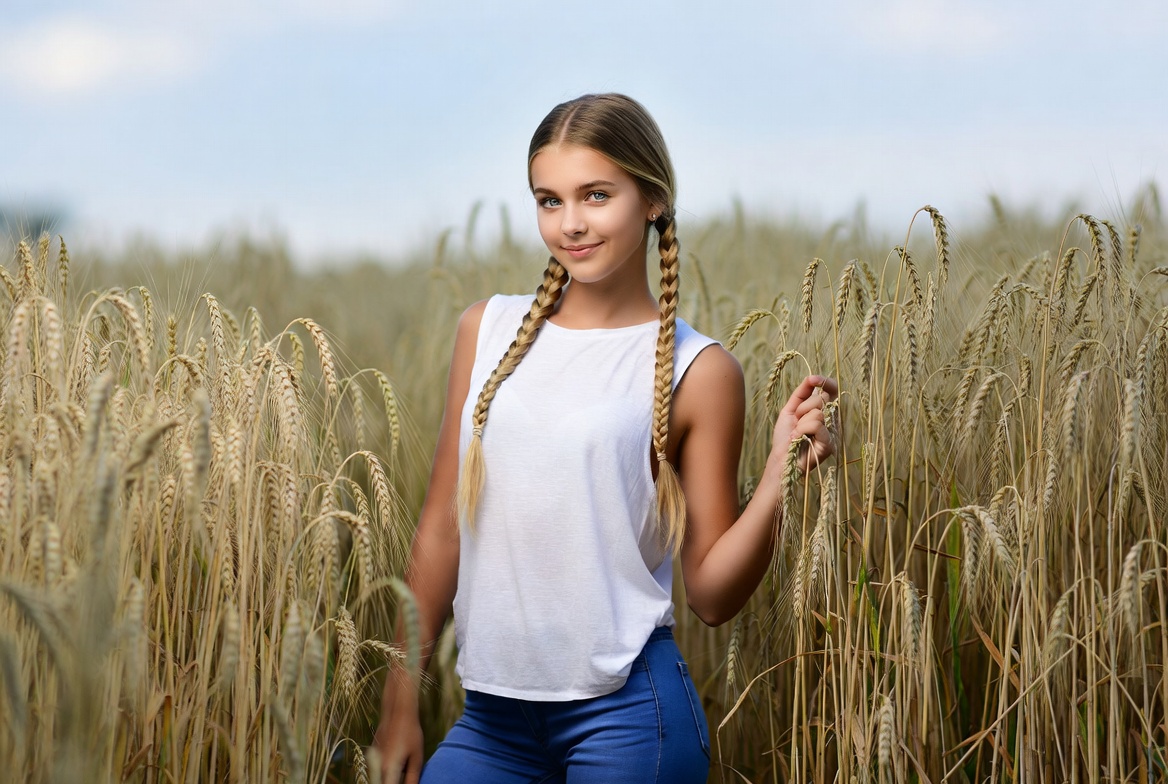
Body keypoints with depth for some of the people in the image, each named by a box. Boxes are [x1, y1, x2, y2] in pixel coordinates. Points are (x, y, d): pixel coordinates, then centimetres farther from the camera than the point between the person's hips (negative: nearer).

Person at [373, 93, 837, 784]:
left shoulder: (697, 371, -4)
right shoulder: (490, 329, 5)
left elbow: (713, 594, -2)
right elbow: (442, 526, 10)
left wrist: (781, 475, -16)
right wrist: (401, 699, 10)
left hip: (624, 716, -3)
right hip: (491, 717, 3)